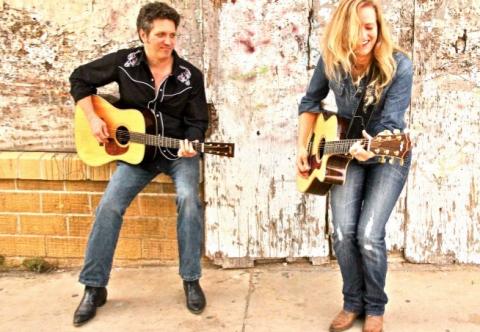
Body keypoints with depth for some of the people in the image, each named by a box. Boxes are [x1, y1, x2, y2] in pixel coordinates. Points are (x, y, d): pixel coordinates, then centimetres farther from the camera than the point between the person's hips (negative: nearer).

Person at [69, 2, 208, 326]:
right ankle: (94, 287, -2)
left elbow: (198, 122, -3)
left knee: (189, 198, -28)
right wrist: (93, 118, -6)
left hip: (179, 152, -1)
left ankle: (191, 280, -11)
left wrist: (190, 145, -25)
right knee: (109, 205, -16)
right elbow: (80, 78, 5)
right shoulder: (124, 62, -7)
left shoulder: (190, 76, -8)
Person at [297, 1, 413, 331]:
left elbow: (391, 123, -26)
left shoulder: (399, 66, -22)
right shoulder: (331, 61, -12)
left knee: (369, 235, -14)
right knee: (343, 232, -10)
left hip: (388, 157, -3)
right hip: (344, 152, 3)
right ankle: (353, 303, 15)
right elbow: (311, 102, 5)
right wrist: (303, 146, -2)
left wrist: (372, 148, -47)